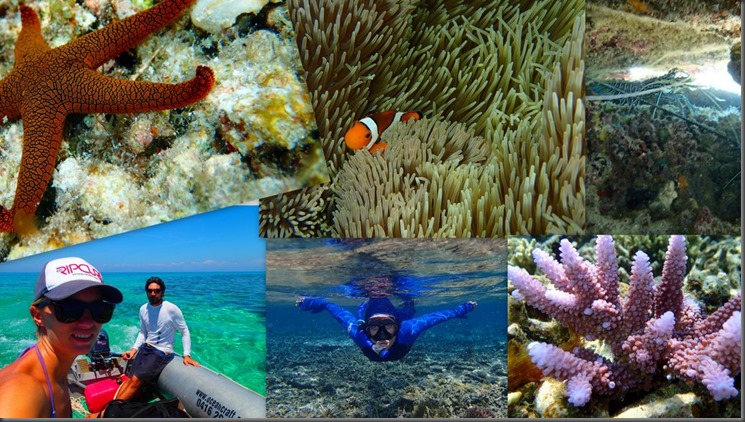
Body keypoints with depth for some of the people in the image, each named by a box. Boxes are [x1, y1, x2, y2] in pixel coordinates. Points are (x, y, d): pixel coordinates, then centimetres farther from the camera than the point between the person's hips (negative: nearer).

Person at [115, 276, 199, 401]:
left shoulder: (171, 309, -14)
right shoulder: (143, 309, 3)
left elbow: (184, 332, -8)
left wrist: (187, 355, -16)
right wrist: (134, 349, 2)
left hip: (162, 352, -5)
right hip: (145, 348, 5)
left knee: (135, 380, -17)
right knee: (129, 378, -15)